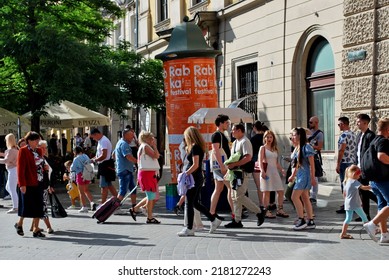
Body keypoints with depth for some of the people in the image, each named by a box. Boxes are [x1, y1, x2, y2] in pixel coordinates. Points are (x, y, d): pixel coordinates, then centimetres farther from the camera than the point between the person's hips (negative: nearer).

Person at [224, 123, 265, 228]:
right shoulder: (235, 142, 18)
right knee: (235, 197, 9)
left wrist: (234, 164, -25)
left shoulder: (245, 142, -12)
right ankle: (237, 220, 14)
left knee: (240, 196, -11)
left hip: (242, 172, -10)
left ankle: (259, 212, 3)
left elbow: (248, 158, -23)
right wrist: (229, 164, 7)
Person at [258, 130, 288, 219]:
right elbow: (260, 161, -9)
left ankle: (280, 210, 11)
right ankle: (267, 211, -1)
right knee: (266, 192, -5)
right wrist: (262, 171, -23)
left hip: (275, 171, 6)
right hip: (266, 172, -6)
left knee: (281, 191, 2)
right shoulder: (263, 148, 1)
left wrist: (281, 169, 6)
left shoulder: (275, 149, 17)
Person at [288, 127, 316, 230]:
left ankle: (301, 220, -5)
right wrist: (293, 176, 22)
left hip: (305, 175, -9)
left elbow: (312, 164, -15)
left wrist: (313, 177, -17)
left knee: (294, 196, -11)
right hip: (299, 176, 9)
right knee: (305, 198, 9)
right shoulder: (296, 148, 13)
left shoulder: (306, 147, -14)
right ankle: (310, 222, 14)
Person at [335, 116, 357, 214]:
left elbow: (341, 150, -19)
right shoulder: (353, 134, 11)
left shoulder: (344, 135, -15)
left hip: (345, 162, -9)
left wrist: (338, 164, -16)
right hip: (352, 162, 9)